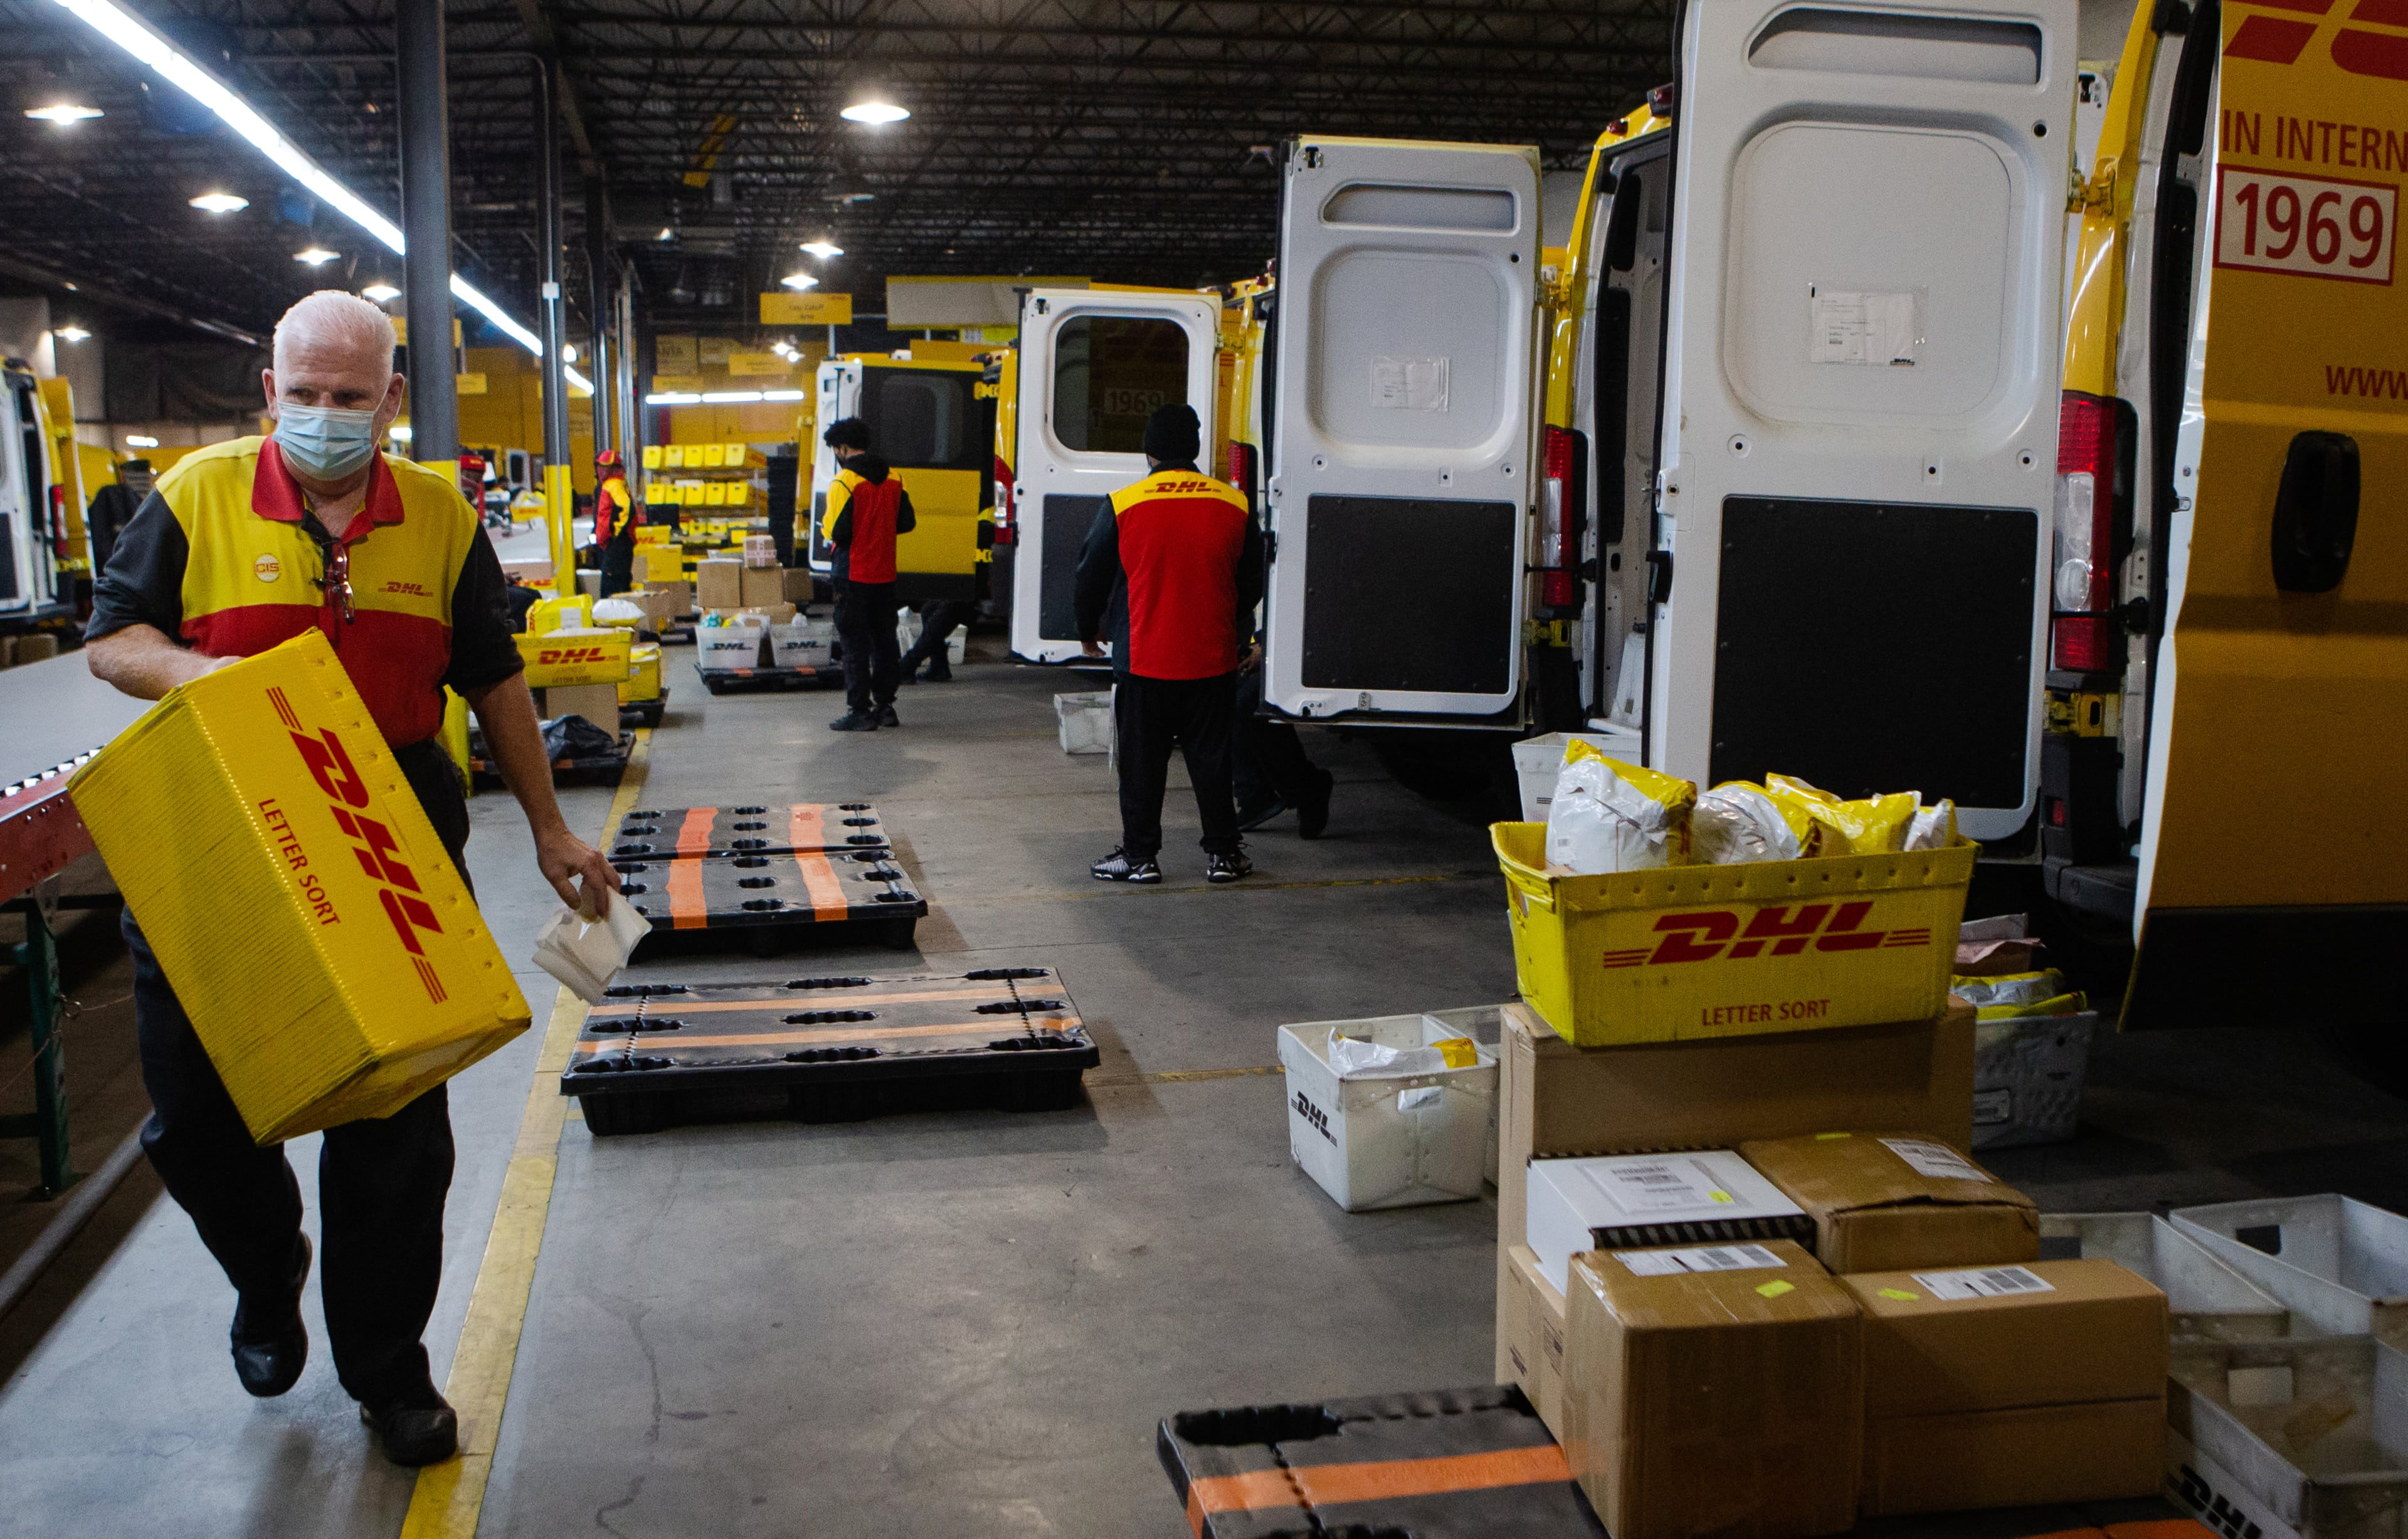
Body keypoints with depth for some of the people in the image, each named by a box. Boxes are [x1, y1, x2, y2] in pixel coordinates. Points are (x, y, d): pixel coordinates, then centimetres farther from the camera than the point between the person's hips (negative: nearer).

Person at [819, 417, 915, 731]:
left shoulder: (845, 481, -14)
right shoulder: (894, 478, 5)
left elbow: (837, 531, -18)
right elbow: (908, 522, 9)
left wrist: (825, 527, 4)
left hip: (853, 575, -6)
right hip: (885, 575, 6)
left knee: (855, 644, -1)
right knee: (884, 640, 13)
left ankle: (860, 711, 0)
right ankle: (885, 706, 18)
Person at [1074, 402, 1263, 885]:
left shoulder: (1122, 506, -7)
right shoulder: (1234, 505, 0)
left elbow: (1090, 578, 2)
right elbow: (1252, 583, 11)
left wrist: (1089, 631, 21)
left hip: (1144, 661, -2)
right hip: (1214, 661, 2)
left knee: (1142, 762, 8)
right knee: (1211, 757, 11)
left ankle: (1140, 855, 13)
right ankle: (1223, 853, 17)